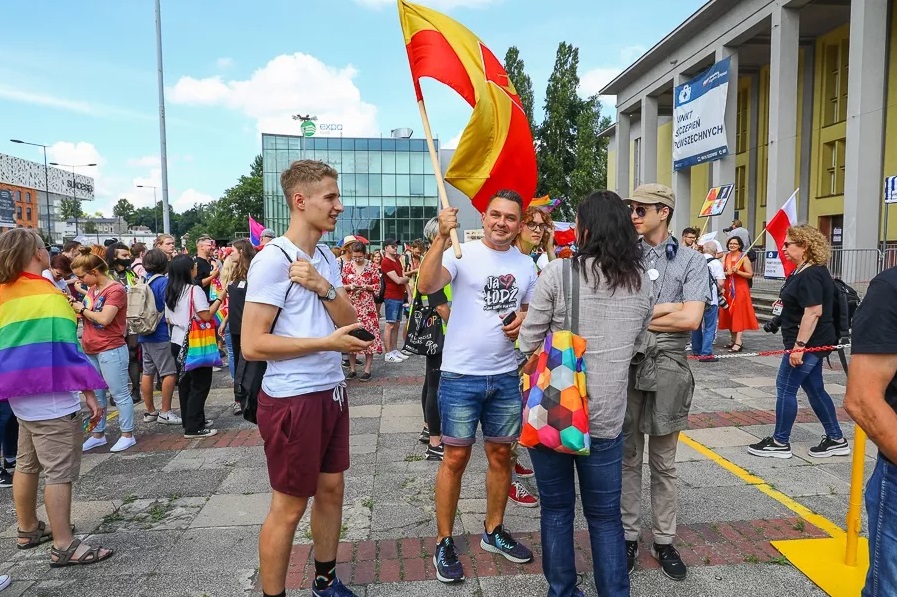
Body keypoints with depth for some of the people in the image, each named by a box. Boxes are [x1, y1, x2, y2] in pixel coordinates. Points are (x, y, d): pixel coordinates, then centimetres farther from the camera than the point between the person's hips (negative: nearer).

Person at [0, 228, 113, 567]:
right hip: (49, 396, -9)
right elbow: (67, 350, -19)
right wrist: (88, 392, -15)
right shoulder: (47, 296, -18)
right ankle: (64, 547, 1)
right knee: (59, 471, -4)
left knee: (27, 464, 20)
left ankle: (28, 529, 33)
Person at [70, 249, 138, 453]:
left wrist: (82, 309, -10)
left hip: (111, 350, -8)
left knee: (119, 394, 1)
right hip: (90, 350, 8)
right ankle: (98, 434, 27)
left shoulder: (116, 290, -14)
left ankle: (127, 435, 10)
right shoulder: (92, 289, 11)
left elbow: (104, 319, -22)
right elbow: (89, 315, 16)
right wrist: (76, 307, 0)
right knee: (95, 395, 15)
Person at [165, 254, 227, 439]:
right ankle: (194, 428, -1)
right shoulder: (194, 290, -16)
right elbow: (206, 315, -21)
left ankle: (190, 420, 25)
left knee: (185, 383, 15)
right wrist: (220, 298, -13)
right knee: (200, 385, -1)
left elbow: (168, 320, 13)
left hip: (178, 343, 8)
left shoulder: (170, 292, 8)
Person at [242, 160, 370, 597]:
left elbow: (350, 322, 3)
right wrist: (325, 342, -21)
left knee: (331, 487, 18)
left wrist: (323, 287, -14)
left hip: (331, 392, 8)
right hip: (292, 399, -8)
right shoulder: (272, 260, -16)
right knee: (289, 506, 6)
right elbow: (252, 345, -20)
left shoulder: (327, 259, 8)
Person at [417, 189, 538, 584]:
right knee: (456, 458, 3)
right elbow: (426, 286, -26)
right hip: (461, 375, -5)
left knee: (501, 455, 15)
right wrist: (442, 237, -36)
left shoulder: (526, 265, 8)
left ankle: (493, 532, 34)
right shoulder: (462, 254, -9)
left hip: (505, 376, 5)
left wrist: (524, 318, -4)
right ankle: (444, 543, 19)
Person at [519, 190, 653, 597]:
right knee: (605, 516, 15)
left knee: (556, 509, 15)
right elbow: (635, 344, 13)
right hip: (606, 415, 3)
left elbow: (528, 343, -8)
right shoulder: (642, 283, 1)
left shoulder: (558, 273, -13)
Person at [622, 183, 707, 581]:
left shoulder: (690, 260, 0)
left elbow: (691, 320, -11)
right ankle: (628, 536, 24)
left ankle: (664, 541, 25)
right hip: (626, 366, 1)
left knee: (664, 463, 11)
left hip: (667, 369, -1)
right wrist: (665, 309, -10)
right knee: (627, 458, 10)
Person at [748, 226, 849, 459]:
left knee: (785, 388, -3)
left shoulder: (810, 275, -20)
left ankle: (780, 443, 7)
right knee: (815, 389, 16)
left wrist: (799, 345, -27)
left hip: (808, 343, -10)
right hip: (813, 343, 10)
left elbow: (814, 312, -26)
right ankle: (836, 440, 25)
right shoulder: (804, 271, 12)